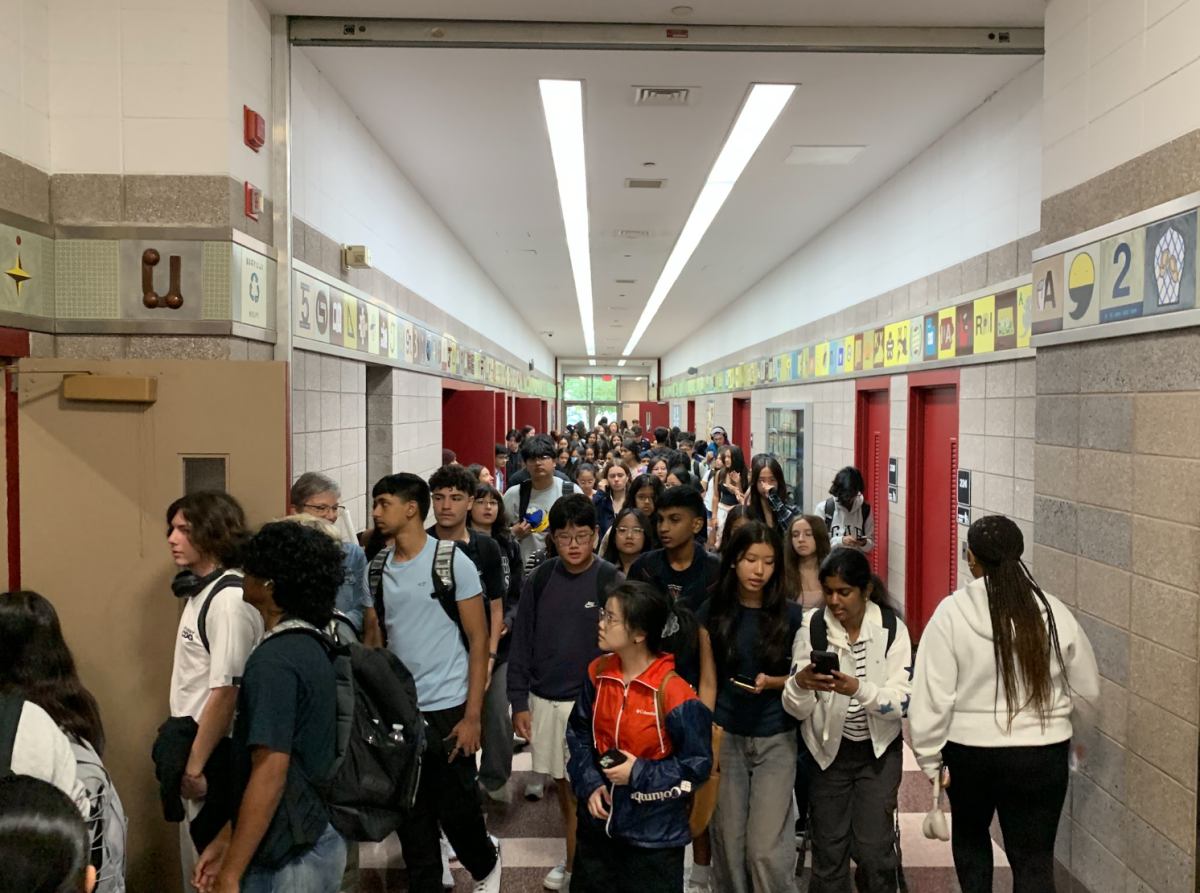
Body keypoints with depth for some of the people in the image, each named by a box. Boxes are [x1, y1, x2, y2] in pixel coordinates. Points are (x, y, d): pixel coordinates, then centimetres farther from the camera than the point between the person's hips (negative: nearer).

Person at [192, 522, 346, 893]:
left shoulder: (275, 660, -21)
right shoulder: (309, 647, 7)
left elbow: (270, 774, -24)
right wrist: (226, 839, 14)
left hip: (288, 859, -8)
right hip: (317, 840, 8)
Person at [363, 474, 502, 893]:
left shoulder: (452, 561, -9)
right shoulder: (377, 568, 4)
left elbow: (478, 639, -7)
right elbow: (373, 641, 12)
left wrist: (473, 716, -11)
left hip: (447, 708, -4)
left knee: (456, 809, 7)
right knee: (410, 816, 11)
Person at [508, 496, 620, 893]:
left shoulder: (610, 581, -11)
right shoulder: (539, 580, -1)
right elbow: (521, 642, 3)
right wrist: (519, 701, 1)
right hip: (544, 699, 4)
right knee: (562, 784, 17)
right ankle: (582, 853, 36)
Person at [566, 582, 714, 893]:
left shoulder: (674, 693, -24)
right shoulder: (598, 672, -4)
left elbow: (697, 766, -16)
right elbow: (579, 733, 7)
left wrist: (639, 774, -22)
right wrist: (589, 783, -7)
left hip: (655, 835, -5)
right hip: (598, 824, 6)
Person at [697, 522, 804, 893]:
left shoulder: (791, 614, -7)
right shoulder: (712, 611, -2)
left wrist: (771, 682, -18)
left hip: (775, 740, -2)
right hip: (726, 736, 2)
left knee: (766, 847, -4)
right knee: (728, 842, 11)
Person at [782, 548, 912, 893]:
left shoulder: (892, 628, -11)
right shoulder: (812, 627, -12)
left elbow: (902, 701, -17)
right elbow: (797, 709, -13)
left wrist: (858, 689, -35)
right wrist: (800, 683, -35)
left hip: (879, 750, 0)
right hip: (828, 749, 1)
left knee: (874, 849, -2)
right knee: (828, 851, 7)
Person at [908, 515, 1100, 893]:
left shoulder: (952, 612, -14)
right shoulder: (1055, 613, -7)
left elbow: (932, 693, -13)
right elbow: (1087, 691, 5)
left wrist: (929, 756, -2)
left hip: (968, 750, -1)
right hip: (1041, 754, 1)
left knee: (970, 834, 26)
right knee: (1034, 860, 12)